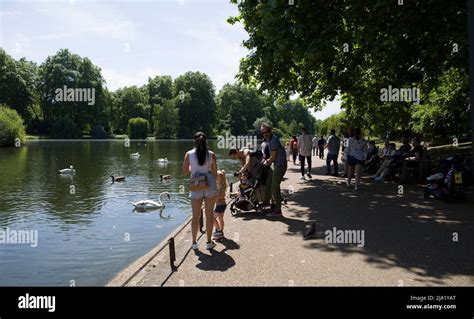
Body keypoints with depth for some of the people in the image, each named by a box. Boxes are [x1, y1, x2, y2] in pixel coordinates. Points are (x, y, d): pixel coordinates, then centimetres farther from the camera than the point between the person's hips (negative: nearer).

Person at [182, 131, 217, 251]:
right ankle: (209, 242, 17)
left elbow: (185, 172, 2)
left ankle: (194, 242, 20)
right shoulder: (211, 154, -2)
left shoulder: (189, 154, -2)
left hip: (196, 187, 0)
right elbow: (215, 173, 3)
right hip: (210, 186, 0)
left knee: (196, 216, 12)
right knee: (209, 214, 10)